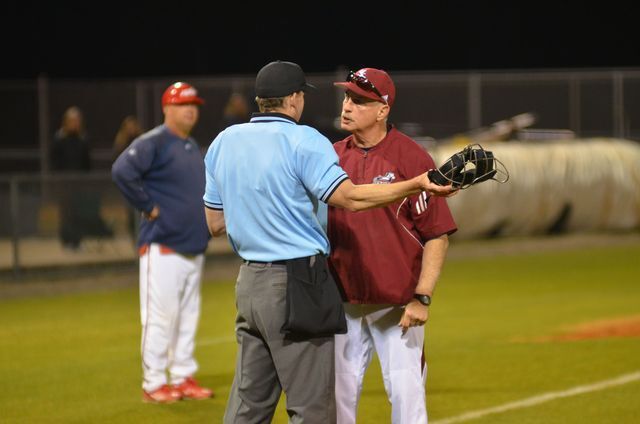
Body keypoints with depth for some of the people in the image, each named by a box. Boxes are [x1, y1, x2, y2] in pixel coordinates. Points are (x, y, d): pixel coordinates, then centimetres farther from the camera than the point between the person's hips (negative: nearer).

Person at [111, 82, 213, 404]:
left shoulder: (193, 148, 17)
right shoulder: (153, 143, -10)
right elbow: (122, 171, -25)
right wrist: (147, 206, -19)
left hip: (194, 247, 9)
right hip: (163, 247, -9)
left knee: (188, 317, 12)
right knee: (159, 316, -6)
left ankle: (184, 377, 19)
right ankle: (154, 384, -2)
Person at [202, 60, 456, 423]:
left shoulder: (223, 142, 10)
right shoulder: (303, 141, -9)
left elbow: (215, 224, 13)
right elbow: (349, 198, -20)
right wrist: (417, 186, -22)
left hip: (249, 282, 7)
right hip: (297, 284, -7)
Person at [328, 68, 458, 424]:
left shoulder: (411, 158, -9)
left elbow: (438, 234, -10)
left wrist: (422, 298, -16)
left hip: (398, 306, -5)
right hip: (343, 304, 5)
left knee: (406, 393, -5)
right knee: (339, 393, 9)